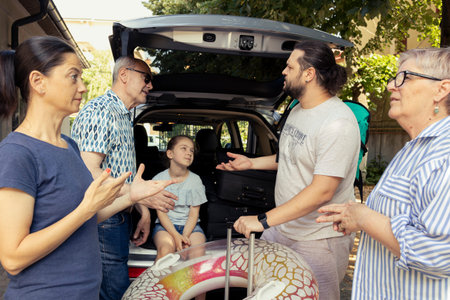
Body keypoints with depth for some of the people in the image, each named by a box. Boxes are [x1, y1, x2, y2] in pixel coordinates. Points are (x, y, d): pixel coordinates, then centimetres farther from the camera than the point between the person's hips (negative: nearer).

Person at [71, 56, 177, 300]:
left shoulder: (124, 118, 18)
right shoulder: (100, 111, -15)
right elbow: (88, 174, -23)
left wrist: (143, 211, 11)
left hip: (119, 217, 10)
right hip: (103, 222, -10)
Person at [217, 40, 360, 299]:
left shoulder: (338, 123, -25)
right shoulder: (299, 110, 7)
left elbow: (322, 191, -29)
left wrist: (263, 220, -30)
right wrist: (251, 163, 16)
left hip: (318, 240, -9)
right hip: (283, 227, 9)